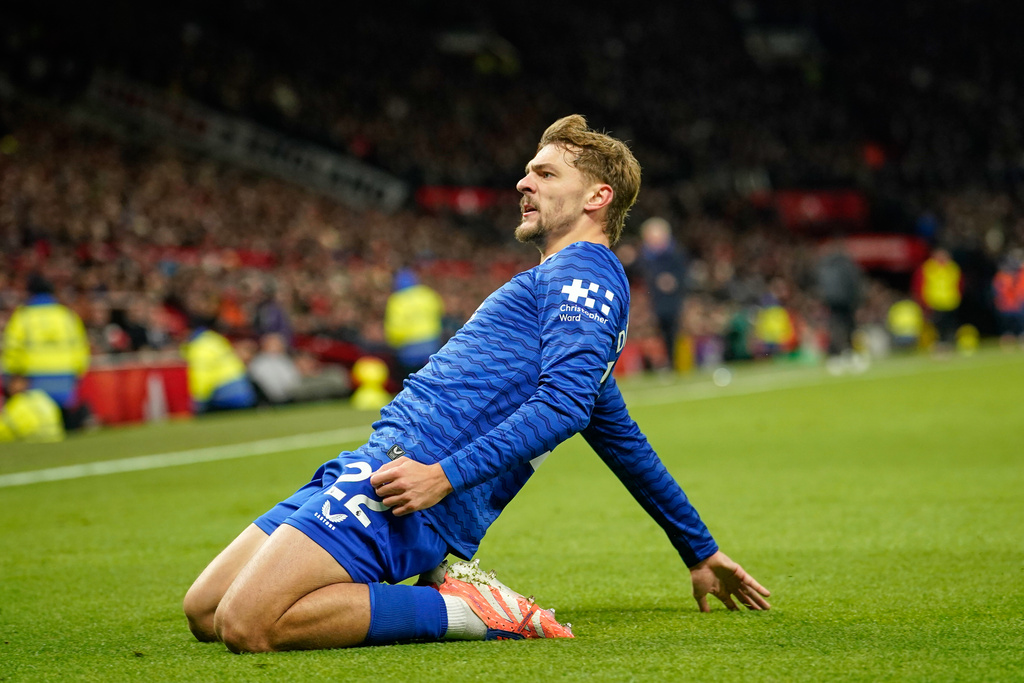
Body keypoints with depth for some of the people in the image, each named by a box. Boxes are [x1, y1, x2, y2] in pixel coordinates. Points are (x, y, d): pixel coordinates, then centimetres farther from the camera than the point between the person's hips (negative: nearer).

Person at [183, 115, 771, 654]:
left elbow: (563, 404, -19)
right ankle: (440, 586, 6)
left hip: (407, 484, -10)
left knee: (246, 625, -22)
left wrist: (445, 474, -27)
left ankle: (462, 608, -11)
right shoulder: (569, 282, 29)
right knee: (205, 610, 5)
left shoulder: (584, 270, -2)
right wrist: (701, 552, 44)